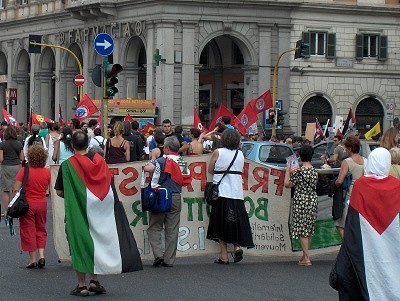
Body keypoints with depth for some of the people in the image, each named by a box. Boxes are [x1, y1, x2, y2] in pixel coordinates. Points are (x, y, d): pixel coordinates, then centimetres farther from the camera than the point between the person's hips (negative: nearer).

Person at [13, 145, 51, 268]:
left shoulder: (24, 170, -15)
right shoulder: (47, 172, -5)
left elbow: (16, 189, -15)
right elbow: (46, 189, 3)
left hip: (27, 204, -3)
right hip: (42, 203, 3)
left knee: (29, 230, 6)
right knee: (41, 229, 17)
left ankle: (33, 260, 8)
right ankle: (41, 255, 4)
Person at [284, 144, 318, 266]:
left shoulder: (299, 171, -16)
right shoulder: (315, 171, 4)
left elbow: (287, 184, -8)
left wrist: (288, 172, 9)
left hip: (301, 202, -6)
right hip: (313, 201, 6)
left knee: (302, 230, -2)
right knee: (309, 230, 15)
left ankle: (306, 258, -5)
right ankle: (305, 255, 24)